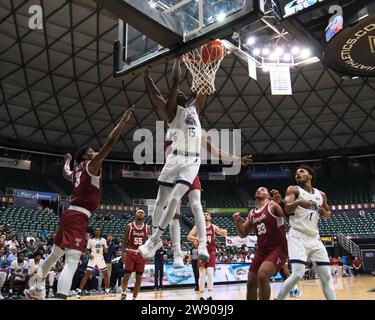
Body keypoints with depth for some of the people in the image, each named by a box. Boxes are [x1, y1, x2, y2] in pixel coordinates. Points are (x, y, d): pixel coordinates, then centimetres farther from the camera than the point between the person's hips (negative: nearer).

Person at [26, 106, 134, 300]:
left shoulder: (76, 171, 18)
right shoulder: (92, 165, -5)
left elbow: (66, 174, 44)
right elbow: (109, 143, -16)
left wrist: (67, 161, 64)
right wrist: (123, 121, -13)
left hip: (70, 214, 10)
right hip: (78, 217, -10)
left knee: (54, 255, 26)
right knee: (72, 262, -19)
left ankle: (36, 290, 44)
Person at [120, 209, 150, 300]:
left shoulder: (147, 228, 5)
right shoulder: (129, 226, 1)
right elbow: (124, 240, 1)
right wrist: (123, 252, -10)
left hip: (142, 254, 2)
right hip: (130, 253, -2)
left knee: (139, 278, 3)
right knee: (127, 275, -7)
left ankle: (134, 298, 13)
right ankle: (123, 293, 15)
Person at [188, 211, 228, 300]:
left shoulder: (213, 227, 7)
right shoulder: (197, 226, 2)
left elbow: (224, 234, 12)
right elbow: (189, 236, -4)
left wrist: (224, 232, -13)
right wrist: (196, 238, -25)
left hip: (211, 252, 1)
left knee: (210, 272, -7)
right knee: (202, 274, -3)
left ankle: (210, 295, -2)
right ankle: (201, 296, 5)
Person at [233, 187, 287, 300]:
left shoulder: (273, 205, -5)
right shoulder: (252, 213, 14)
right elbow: (243, 234, 16)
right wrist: (238, 221, 0)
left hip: (278, 249, -7)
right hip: (261, 250, 7)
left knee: (262, 276, -25)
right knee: (251, 283, 7)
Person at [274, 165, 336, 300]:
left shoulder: (321, 195, 14)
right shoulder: (293, 189, 0)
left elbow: (328, 213, 27)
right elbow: (287, 209, -15)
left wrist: (324, 213, 2)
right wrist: (298, 202, -36)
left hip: (314, 238, 6)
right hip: (298, 236, -5)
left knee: (326, 275, 4)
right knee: (298, 274, -18)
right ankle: (278, 299, -2)